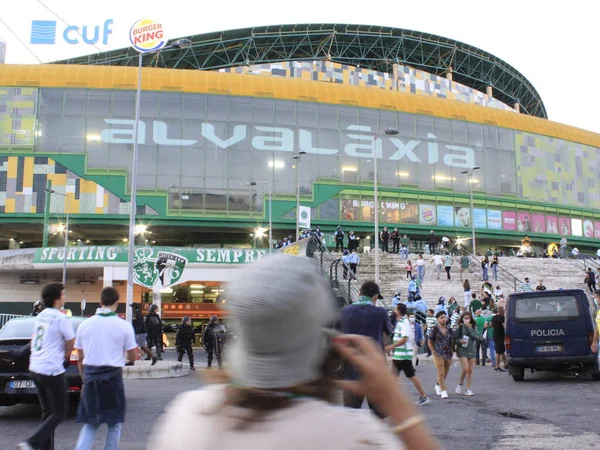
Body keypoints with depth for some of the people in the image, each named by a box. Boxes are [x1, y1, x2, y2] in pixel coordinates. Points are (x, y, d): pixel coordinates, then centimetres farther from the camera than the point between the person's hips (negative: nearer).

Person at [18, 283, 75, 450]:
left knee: (47, 412, 16)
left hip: (36, 369, 8)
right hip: (52, 371, -8)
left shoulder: (40, 317, 11)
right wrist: (65, 358, 14)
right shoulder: (60, 318, -14)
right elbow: (71, 343, -6)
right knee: (59, 413, 0)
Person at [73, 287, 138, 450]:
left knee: (90, 423, 15)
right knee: (114, 424, 12)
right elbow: (132, 357, -2)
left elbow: (80, 358, 9)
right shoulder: (124, 326, -6)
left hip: (90, 376, 3)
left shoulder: (85, 325, 3)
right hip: (112, 376, -3)